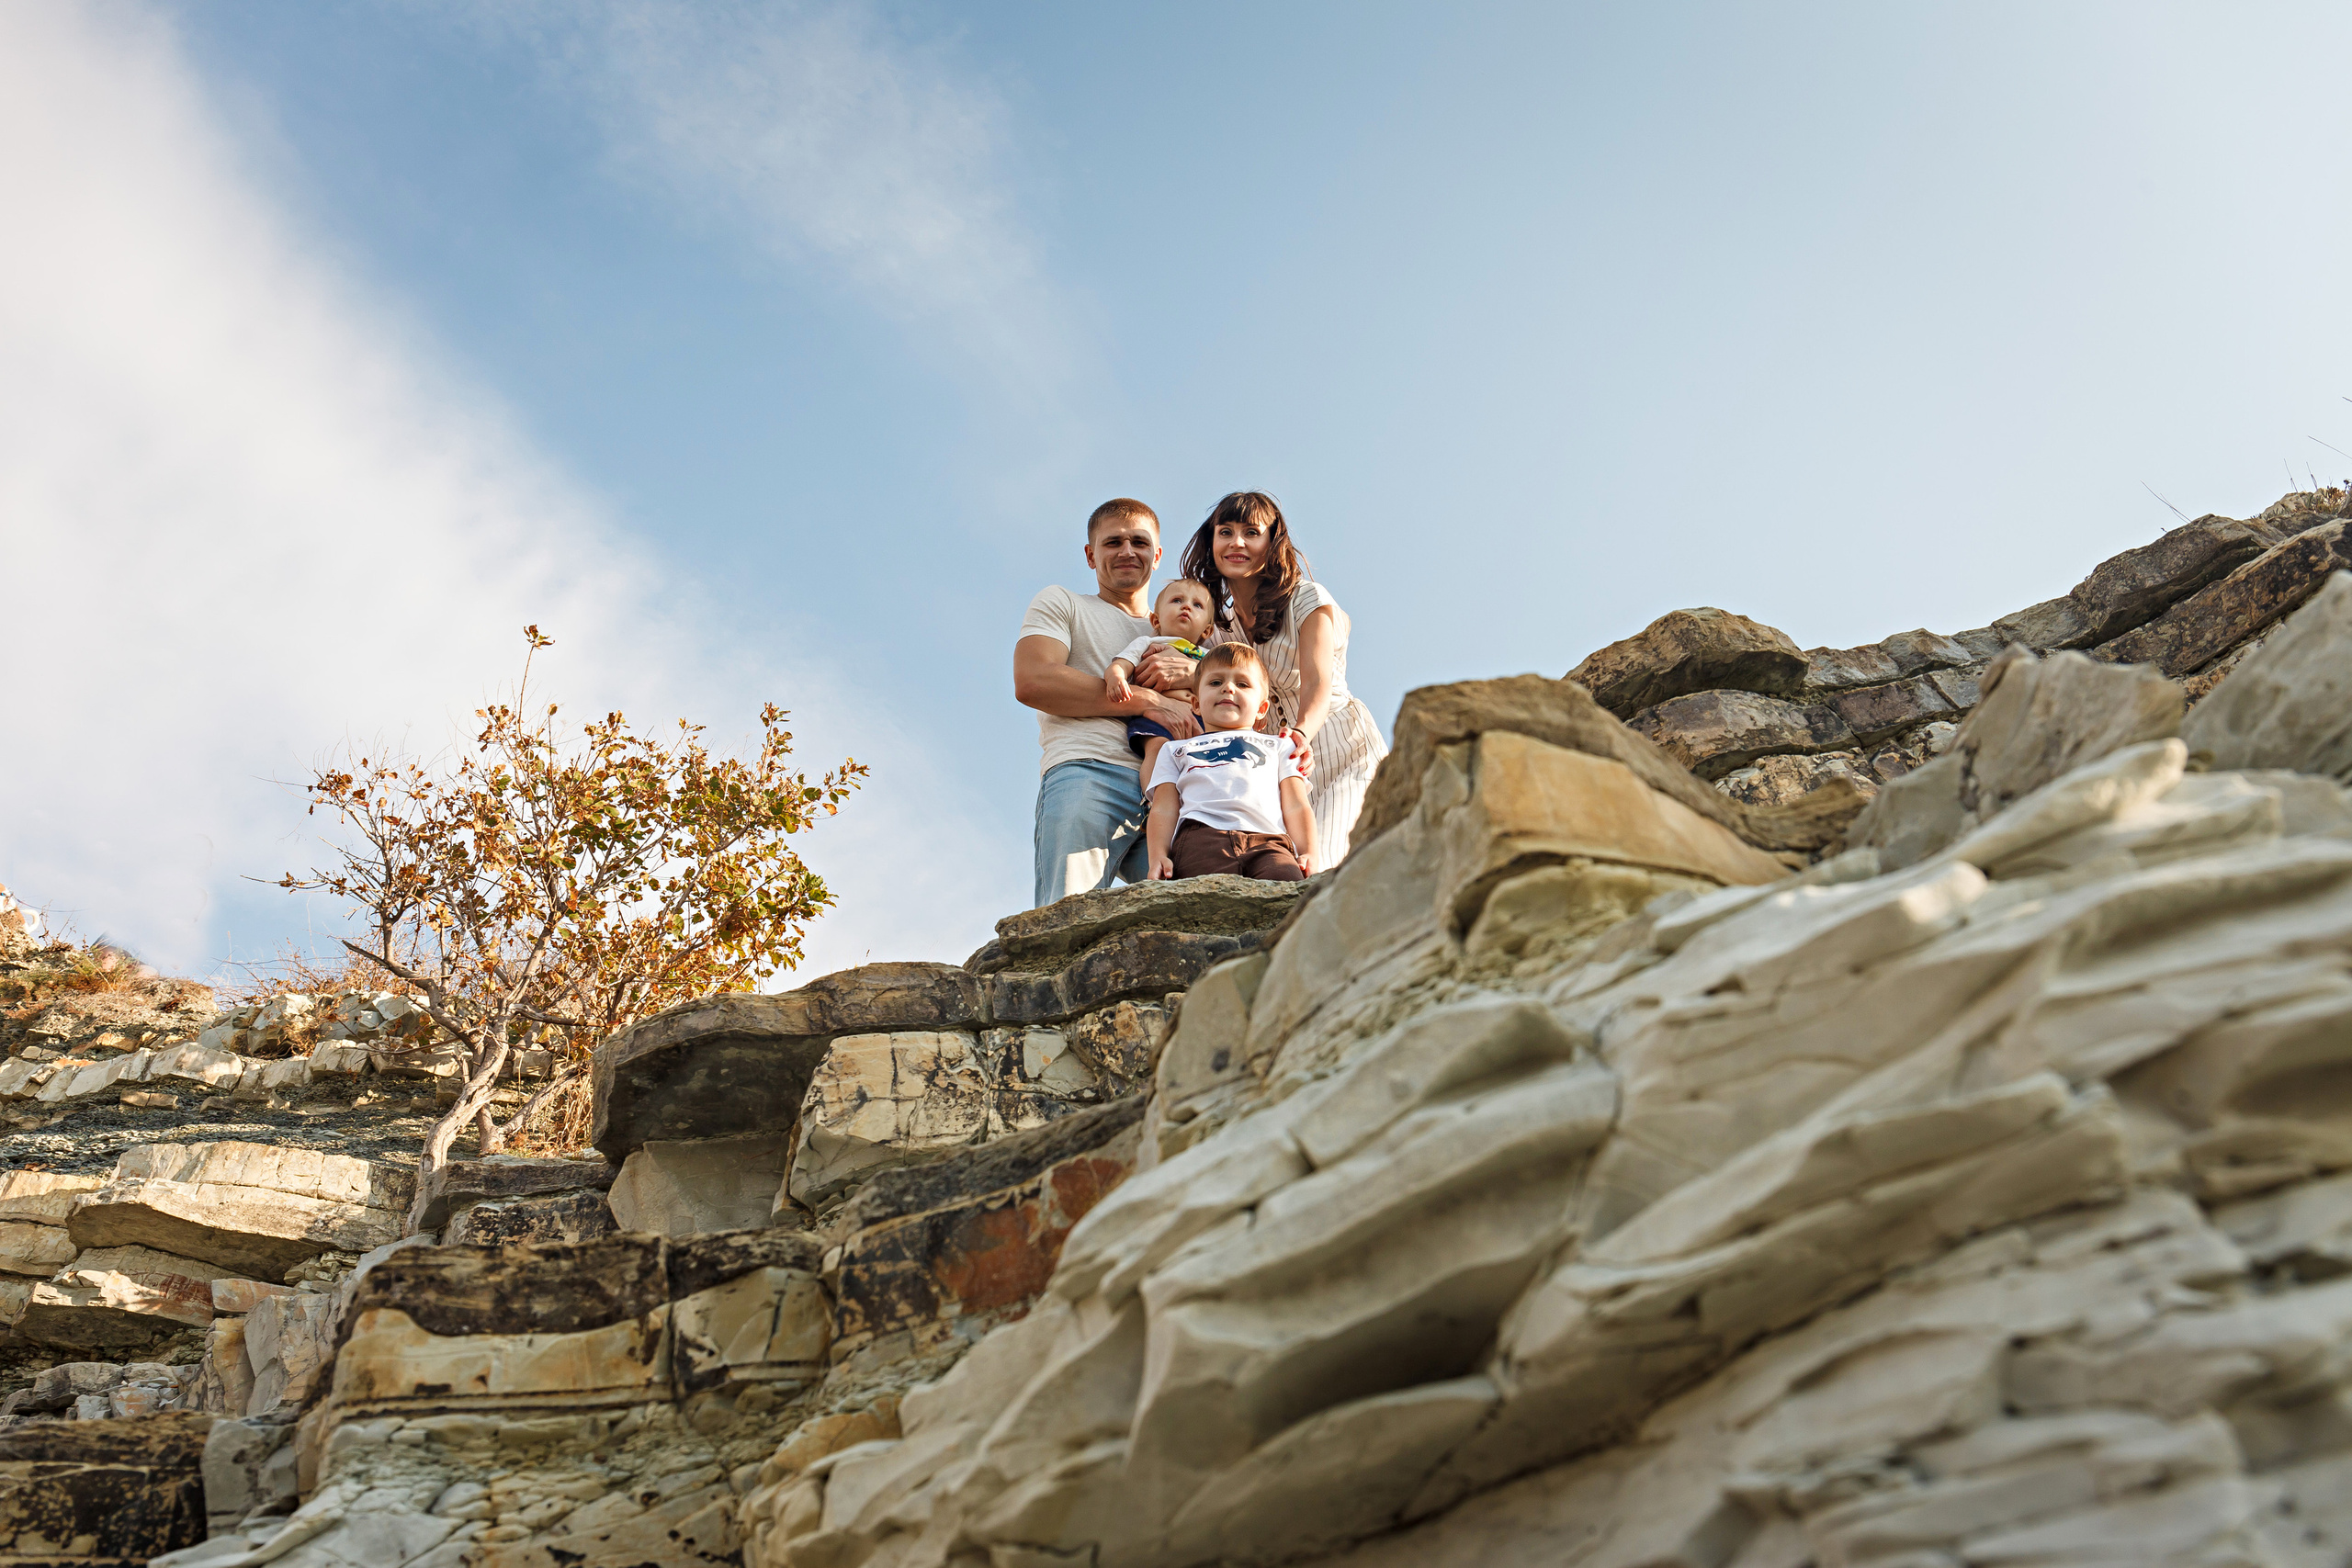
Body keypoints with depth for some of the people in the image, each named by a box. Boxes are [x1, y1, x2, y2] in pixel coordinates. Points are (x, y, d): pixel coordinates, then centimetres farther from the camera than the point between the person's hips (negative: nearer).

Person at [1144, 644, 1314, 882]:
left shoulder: (1279, 746, 38)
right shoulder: (1175, 750, 38)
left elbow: (1296, 807, 25)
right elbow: (1163, 810, 22)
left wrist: (1309, 854, 4)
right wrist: (1158, 856, 0)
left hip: (1268, 838, 1)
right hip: (1201, 835, -1)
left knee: (1288, 884, -39)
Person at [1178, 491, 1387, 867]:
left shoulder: (1308, 600, -6)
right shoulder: (1216, 616, 9)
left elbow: (1317, 685, -22)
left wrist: (1299, 735, -44)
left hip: (1339, 754, -4)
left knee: (1313, 870, -24)